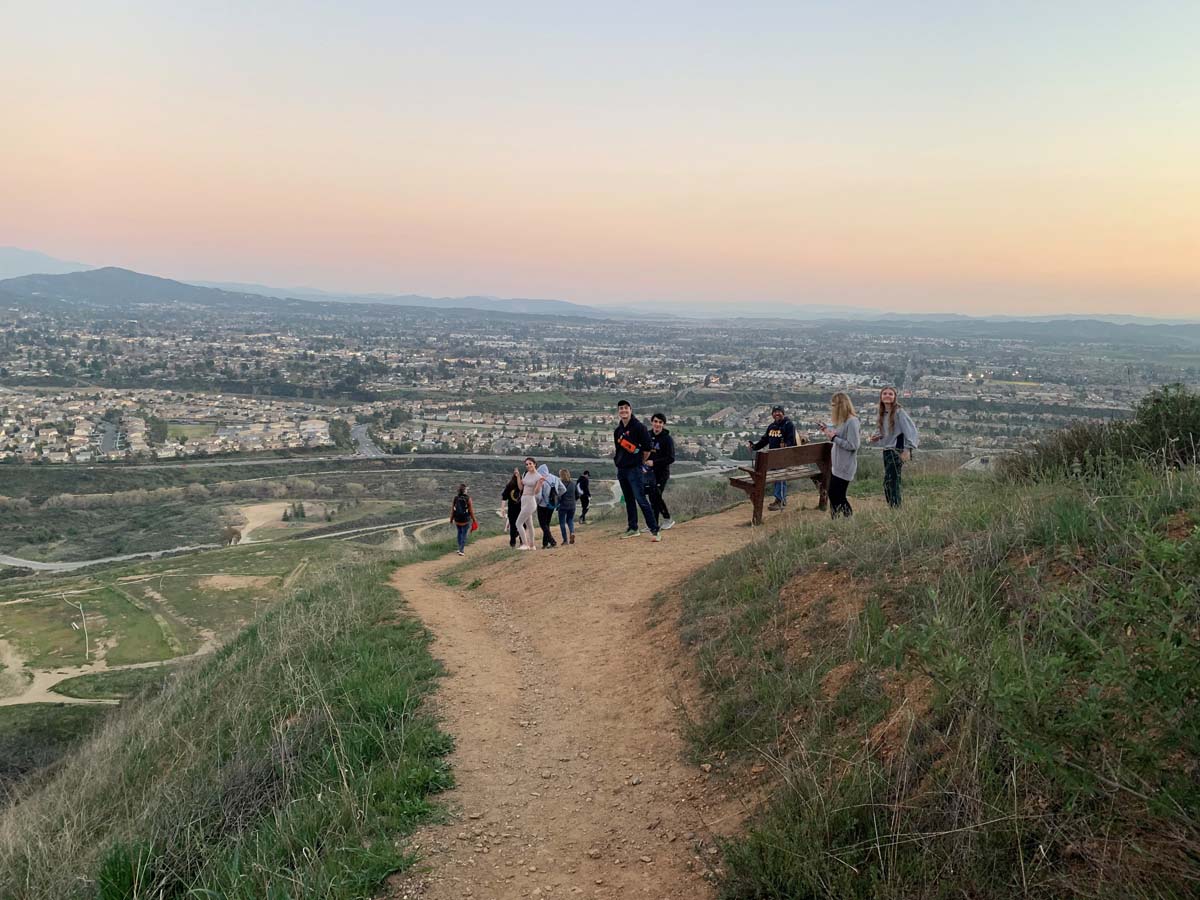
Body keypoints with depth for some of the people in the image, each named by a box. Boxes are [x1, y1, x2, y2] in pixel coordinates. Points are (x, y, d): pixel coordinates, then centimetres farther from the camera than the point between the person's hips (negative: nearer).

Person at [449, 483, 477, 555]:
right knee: (464, 535, 6)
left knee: (460, 533, 23)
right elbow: (471, 510, -13)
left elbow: (452, 509, -5)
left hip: (457, 519, 3)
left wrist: (451, 518, 8)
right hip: (466, 520, -3)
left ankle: (460, 548, 30)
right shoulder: (468, 498, -17)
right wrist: (473, 519, -2)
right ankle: (461, 551, 2)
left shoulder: (455, 498, -9)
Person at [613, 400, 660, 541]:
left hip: (634, 469, -7)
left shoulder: (639, 427, -8)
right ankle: (633, 528, 22)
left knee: (641, 500, -13)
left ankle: (654, 530, -14)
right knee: (629, 500, 13)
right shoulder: (617, 430, 13)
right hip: (621, 470, 7)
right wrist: (618, 461, 11)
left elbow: (647, 449, -7)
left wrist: (638, 462, 2)